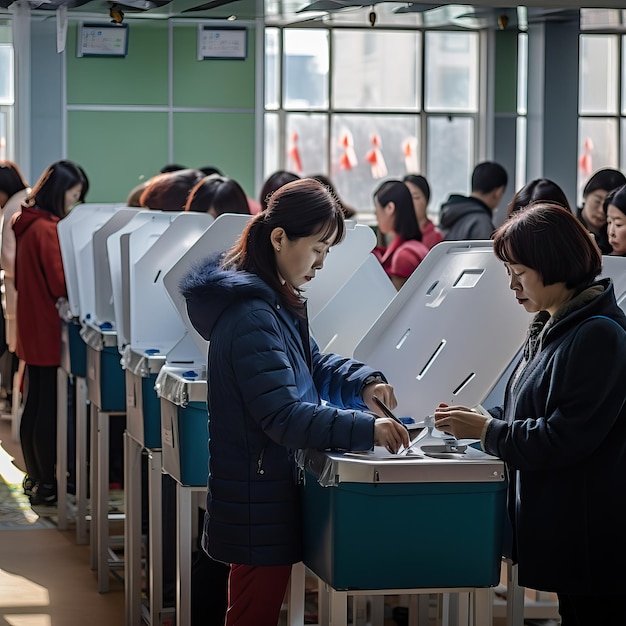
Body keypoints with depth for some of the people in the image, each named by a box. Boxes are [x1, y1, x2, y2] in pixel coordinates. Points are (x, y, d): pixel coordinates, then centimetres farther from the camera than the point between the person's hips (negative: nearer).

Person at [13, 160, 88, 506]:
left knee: (34, 403, 15)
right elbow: (61, 284, -20)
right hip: (48, 332, -9)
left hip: (32, 330, 9)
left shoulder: (29, 224, 11)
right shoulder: (47, 230, -18)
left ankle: (34, 477, 24)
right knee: (49, 407, -4)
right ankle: (46, 484, 0)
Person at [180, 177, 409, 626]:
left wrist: (362, 382, 1)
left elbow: (312, 364, 20)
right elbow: (283, 416, -29)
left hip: (264, 487, 10)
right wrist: (365, 429, -34)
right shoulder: (251, 316, -24)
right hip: (259, 495, -10)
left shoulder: (276, 301, 9)